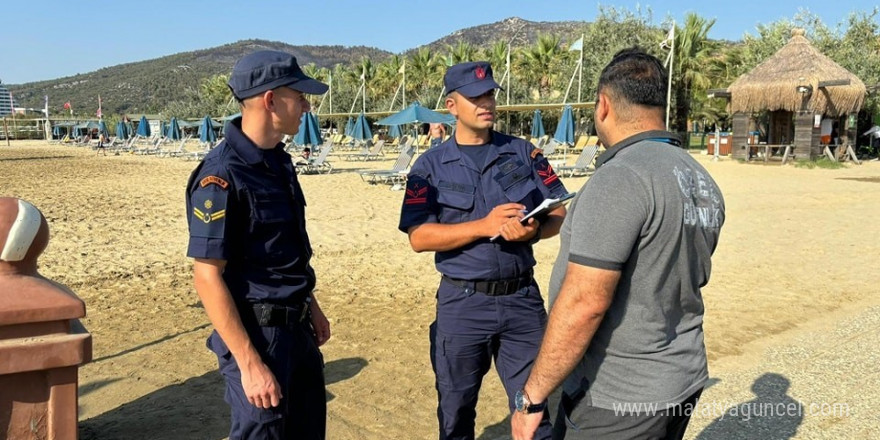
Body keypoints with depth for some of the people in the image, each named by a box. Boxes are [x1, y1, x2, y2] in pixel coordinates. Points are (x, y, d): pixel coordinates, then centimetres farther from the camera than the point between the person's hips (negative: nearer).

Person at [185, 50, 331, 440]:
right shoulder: (221, 176, -20)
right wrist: (250, 364, -22)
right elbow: (208, 278, -21)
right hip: (257, 334, -8)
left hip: (297, 329, 8)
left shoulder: (279, 161, 6)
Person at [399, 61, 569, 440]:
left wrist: (534, 230, -19)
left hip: (522, 297, 1)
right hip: (462, 302, -1)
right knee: (456, 408, 15)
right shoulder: (431, 165, 0)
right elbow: (419, 237, -10)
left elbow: (562, 213, 3)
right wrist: (484, 226, -21)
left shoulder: (523, 153, 5)